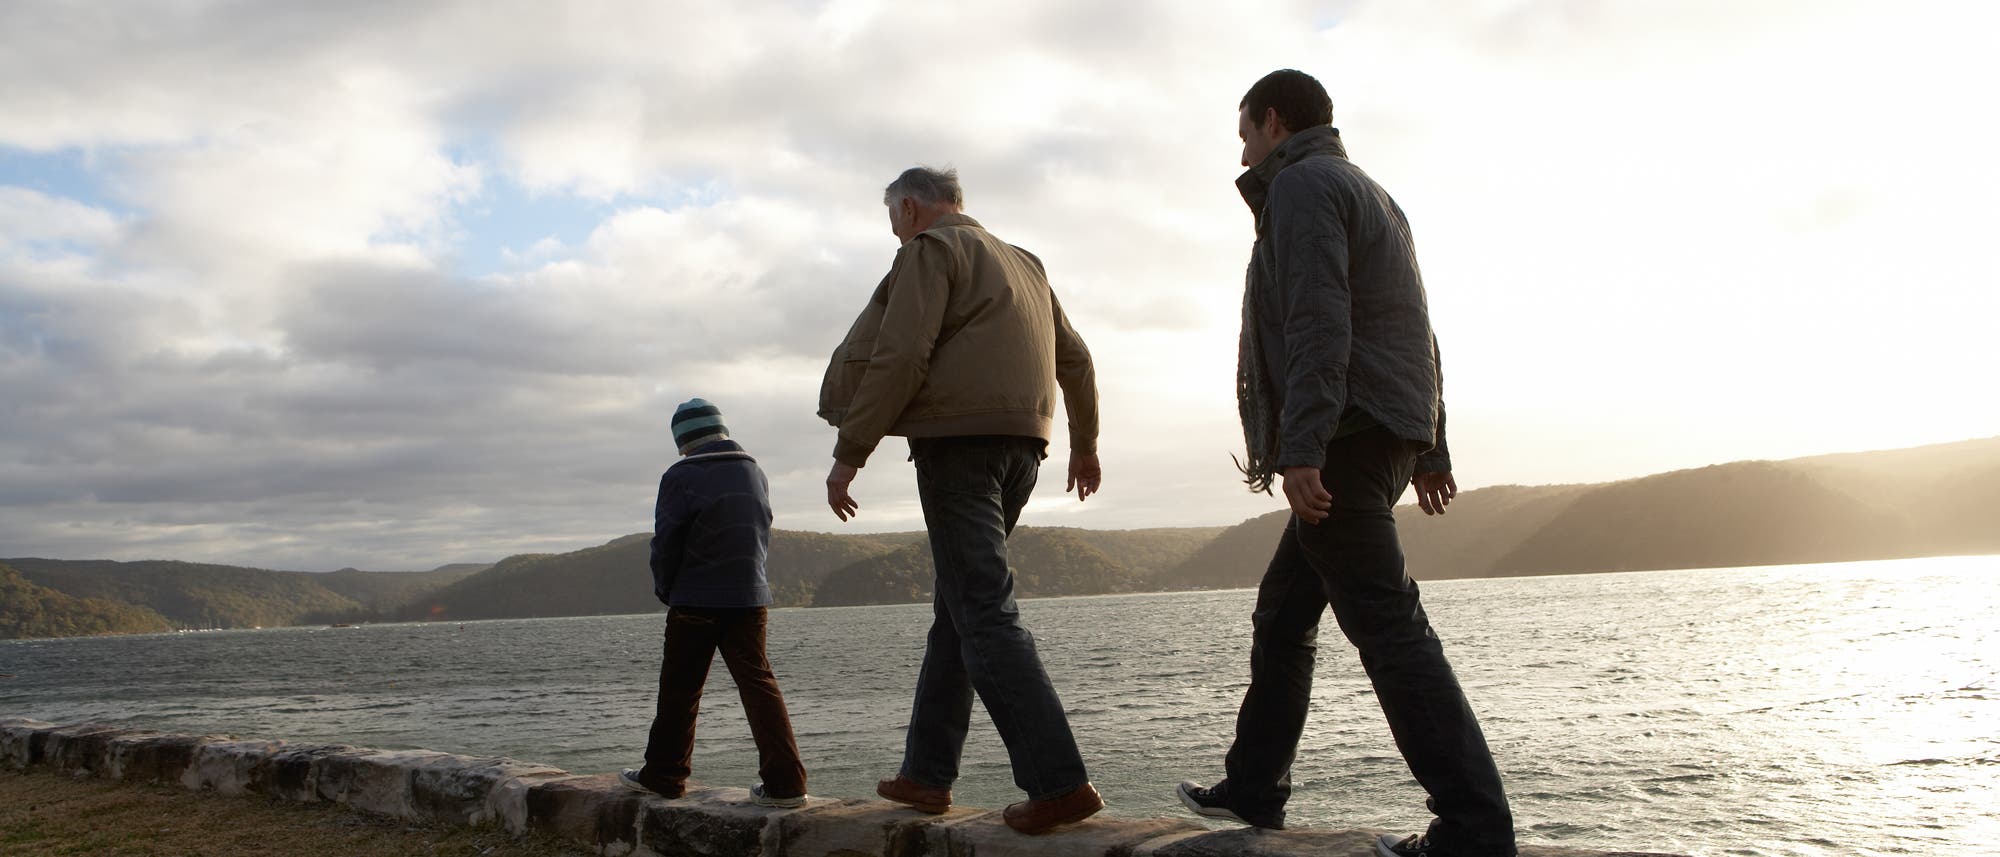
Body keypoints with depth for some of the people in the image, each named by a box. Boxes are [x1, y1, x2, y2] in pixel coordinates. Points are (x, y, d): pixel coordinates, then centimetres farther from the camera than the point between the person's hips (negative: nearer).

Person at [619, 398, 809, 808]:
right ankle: (785, 781, -7)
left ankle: (663, 774, 21)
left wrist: (665, 590, 10)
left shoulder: (681, 476, -8)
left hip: (696, 600, -4)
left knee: (679, 689, 10)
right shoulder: (754, 472, 9)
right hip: (750, 596, 4)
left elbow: (665, 542, -5)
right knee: (758, 683, 1)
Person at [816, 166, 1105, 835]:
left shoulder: (931, 248, 0)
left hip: (959, 439, -8)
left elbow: (899, 357, -13)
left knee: (983, 611, -12)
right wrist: (1085, 443, 35)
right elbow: (1075, 358, 26)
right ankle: (927, 773, 16)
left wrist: (849, 452, -12)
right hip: (1022, 442, 9)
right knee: (957, 607, 13)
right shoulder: (1023, 261, 25)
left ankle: (1058, 783, -18)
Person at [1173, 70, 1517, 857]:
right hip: (1390, 435, 10)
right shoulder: (1368, 192, 25)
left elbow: (1319, 326, -19)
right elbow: (1416, 331, 22)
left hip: (1341, 439, -10)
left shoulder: (1303, 185, -5)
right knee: (1282, 614, 15)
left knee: (1387, 626, -12)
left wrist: (1301, 449, -25)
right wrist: (1429, 448, 21)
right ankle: (1253, 788, 22)